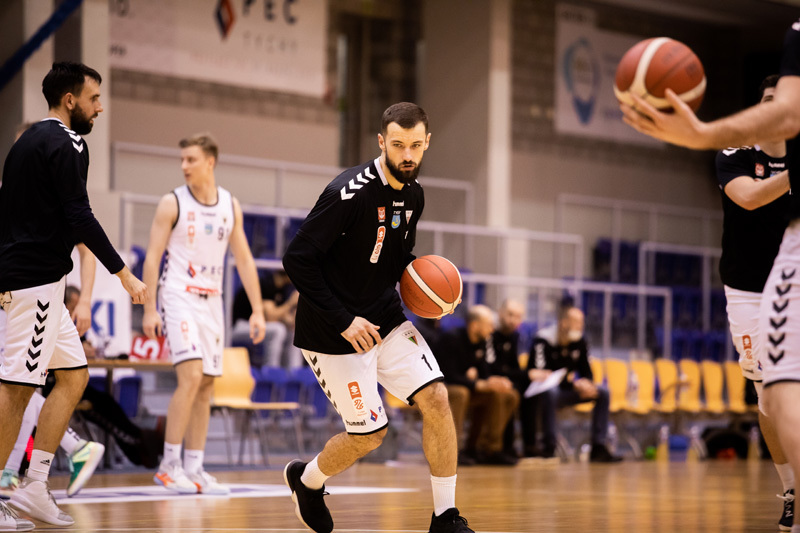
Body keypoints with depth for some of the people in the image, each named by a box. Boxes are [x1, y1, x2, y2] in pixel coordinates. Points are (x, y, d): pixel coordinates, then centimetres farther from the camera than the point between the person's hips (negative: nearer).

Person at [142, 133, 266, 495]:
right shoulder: (172, 203, -6)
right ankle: (169, 466, -13)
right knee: (191, 377, -19)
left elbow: (244, 260, 10)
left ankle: (193, 469, 11)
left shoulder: (230, 206, 7)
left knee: (205, 386, 5)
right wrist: (149, 310, -14)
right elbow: (152, 258, -7)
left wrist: (257, 311, 4)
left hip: (211, 302, 6)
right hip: (178, 298, -5)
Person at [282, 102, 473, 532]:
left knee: (436, 399, -8)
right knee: (369, 436, -2)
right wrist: (343, 321, -22)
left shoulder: (413, 194, 3)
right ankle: (305, 479, 29)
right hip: (334, 333, -7)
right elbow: (297, 260, -22)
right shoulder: (349, 193, -22)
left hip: (386, 319, 7)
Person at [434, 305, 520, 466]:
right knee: (460, 393, -42)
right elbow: (449, 376, -26)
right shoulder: (451, 339, -21)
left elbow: (484, 373, 7)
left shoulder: (482, 341, 3)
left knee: (509, 396, -1)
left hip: (467, 387, 8)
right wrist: (479, 384, -33)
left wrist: (497, 381, -17)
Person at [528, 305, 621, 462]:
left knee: (603, 392, -11)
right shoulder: (543, 340, -17)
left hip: (567, 390, 6)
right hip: (548, 391, -6)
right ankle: (549, 448, -36)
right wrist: (576, 384, -31)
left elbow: (586, 372, 10)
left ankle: (598, 447, -14)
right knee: (549, 391, -40)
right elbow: (537, 373, -25)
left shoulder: (580, 341, 3)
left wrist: (588, 384, -19)